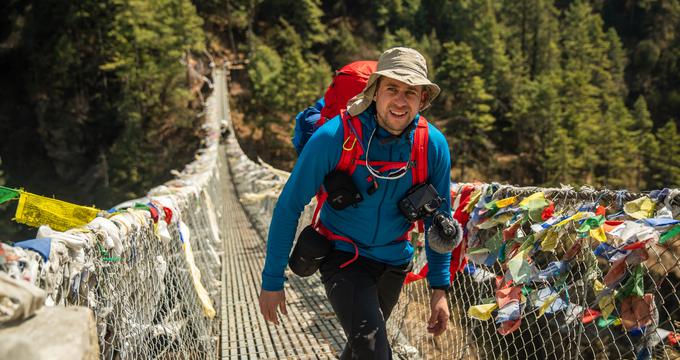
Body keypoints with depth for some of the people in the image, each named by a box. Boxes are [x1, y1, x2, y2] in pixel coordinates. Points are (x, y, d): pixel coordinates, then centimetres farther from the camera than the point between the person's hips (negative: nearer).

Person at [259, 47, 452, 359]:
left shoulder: (433, 145, -15)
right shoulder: (333, 137, -24)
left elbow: (438, 218, -2)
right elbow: (289, 207, -16)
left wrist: (439, 287, -5)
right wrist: (272, 281, -14)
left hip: (394, 262, 4)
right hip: (342, 258, -4)